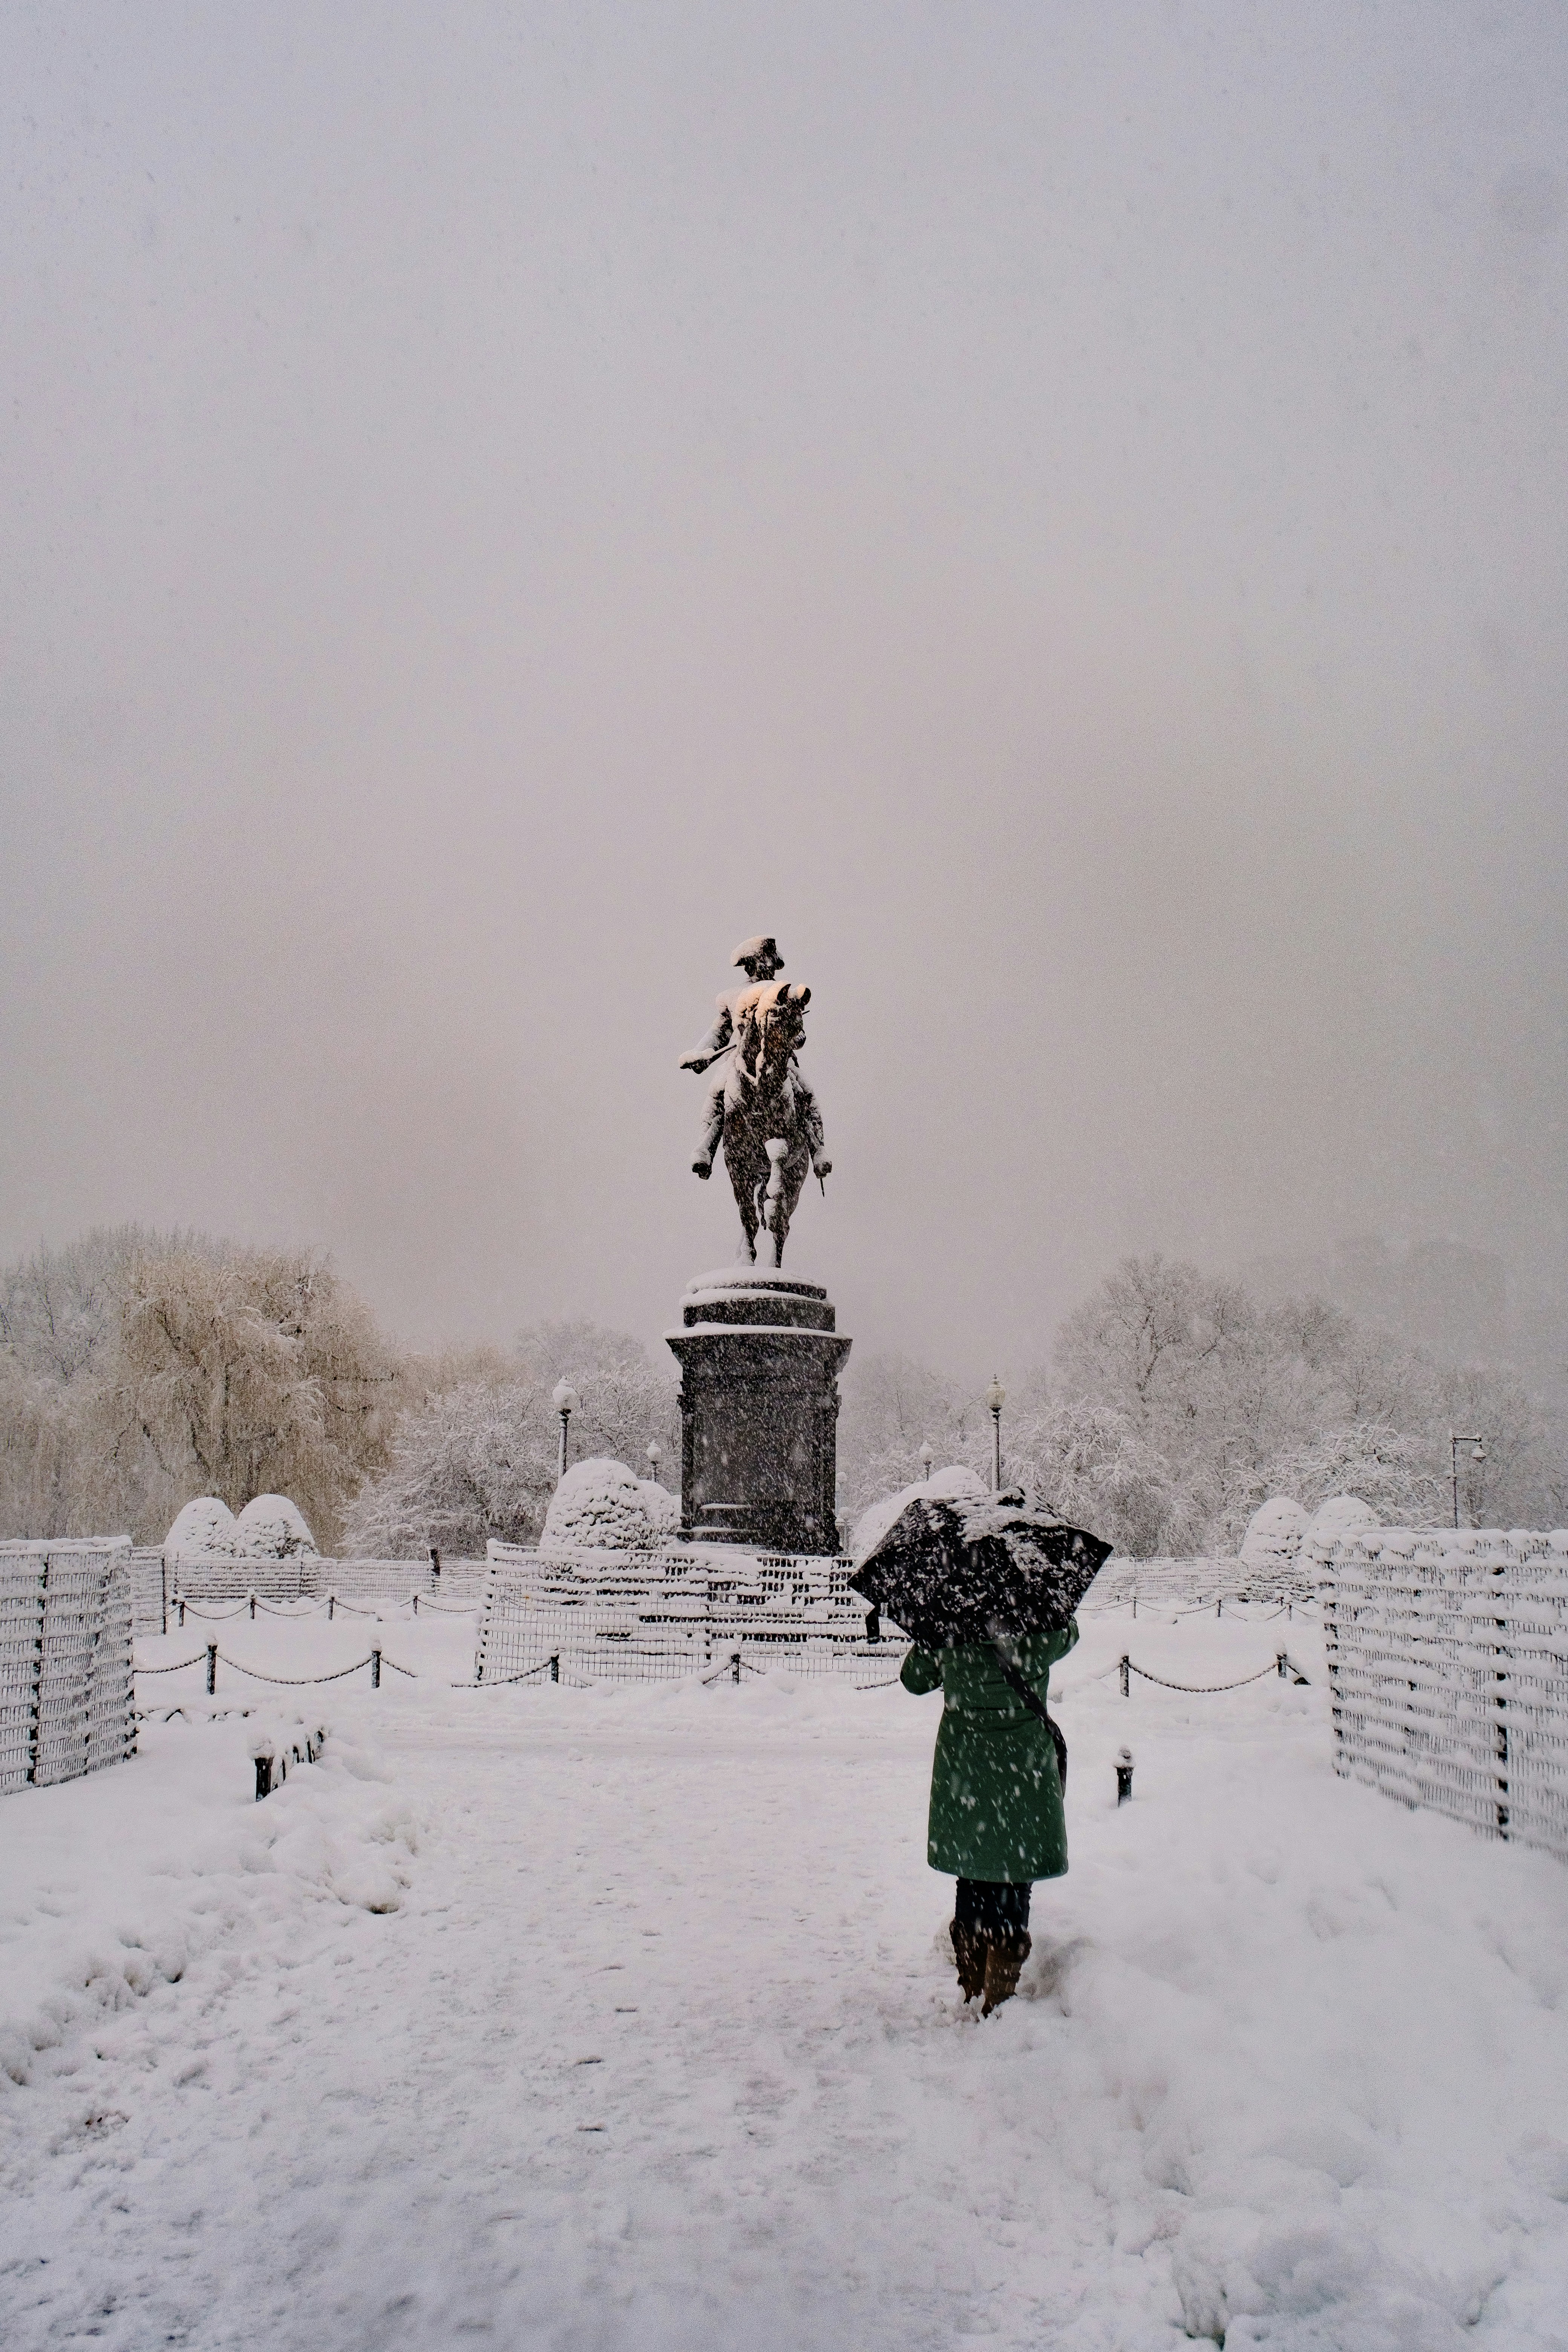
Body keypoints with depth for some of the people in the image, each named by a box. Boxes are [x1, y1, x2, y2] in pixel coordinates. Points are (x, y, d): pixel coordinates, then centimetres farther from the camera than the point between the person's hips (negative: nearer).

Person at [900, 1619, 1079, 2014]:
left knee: (970, 1884, 15)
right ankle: (998, 2006, 9)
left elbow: (914, 1680, 8)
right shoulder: (1040, 1640, -14)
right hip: (1022, 1773, -2)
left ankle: (972, 1997, 24)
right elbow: (1068, 1632, 11)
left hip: (963, 1779, 2)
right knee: (1013, 1890, 6)